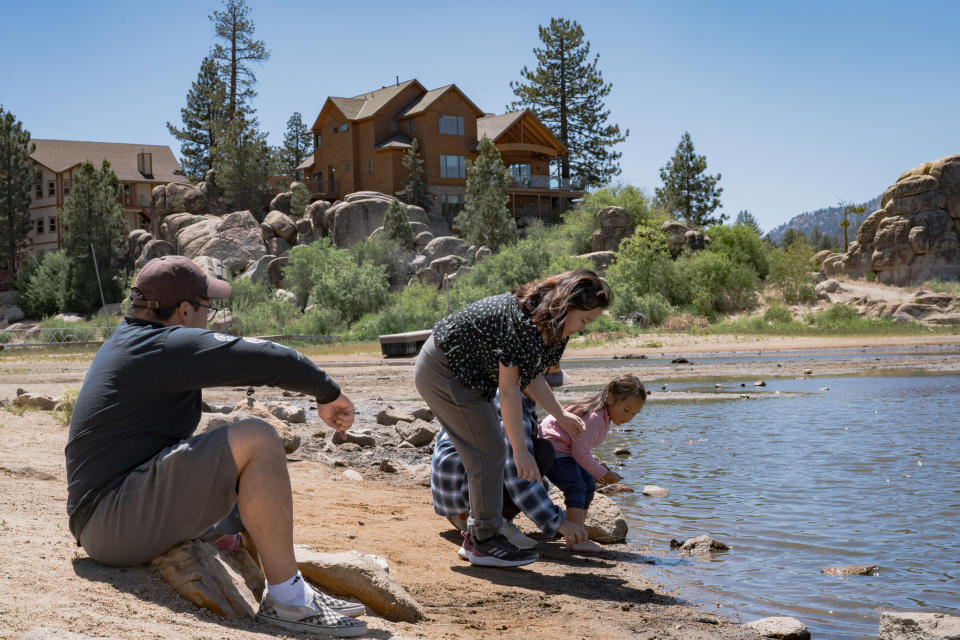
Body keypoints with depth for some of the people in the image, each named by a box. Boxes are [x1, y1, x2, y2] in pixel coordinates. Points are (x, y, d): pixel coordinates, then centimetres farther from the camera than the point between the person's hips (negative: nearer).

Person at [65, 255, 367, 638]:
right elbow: (271, 360, -18)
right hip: (114, 521, -11)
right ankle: (286, 599, -20)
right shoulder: (170, 346, -14)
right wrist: (328, 393, -2)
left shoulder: (128, 340, 16)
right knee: (257, 440, -23)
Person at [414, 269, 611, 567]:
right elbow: (508, 389, -28)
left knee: (489, 453, 11)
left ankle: (477, 537, 18)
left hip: (460, 373, 10)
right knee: (488, 453, -10)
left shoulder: (547, 326, 0)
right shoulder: (520, 319, -30)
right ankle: (485, 542, -2)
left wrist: (560, 414, 12)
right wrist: (520, 450, -24)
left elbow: (529, 375, 13)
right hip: (442, 371, -10)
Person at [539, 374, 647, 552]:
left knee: (589, 485, 12)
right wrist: (603, 474, -14)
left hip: (565, 452, 11)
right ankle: (575, 540, -30)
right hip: (552, 451, -11)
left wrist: (596, 464, 4)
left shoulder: (603, 417, 6)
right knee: (576, 487, -23)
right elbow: (580, 452, -25)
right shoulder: (593, 417, -27)